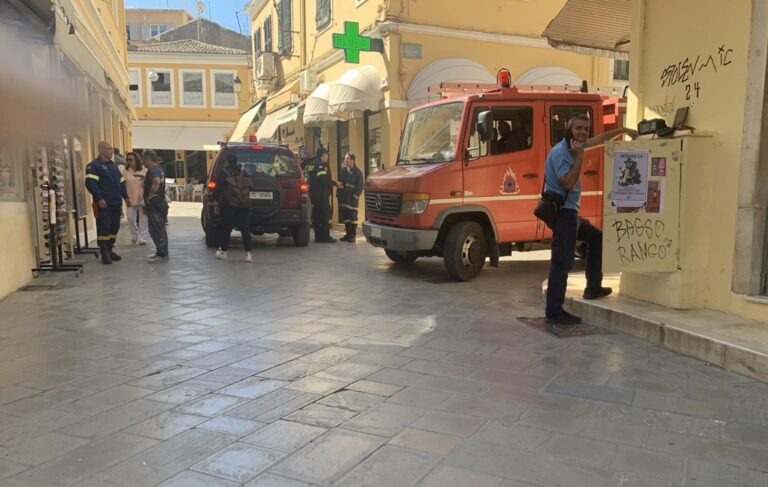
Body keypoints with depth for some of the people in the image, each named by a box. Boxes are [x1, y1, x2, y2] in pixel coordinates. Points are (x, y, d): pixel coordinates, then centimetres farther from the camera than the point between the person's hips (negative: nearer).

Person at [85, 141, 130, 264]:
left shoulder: (113, 165, 20)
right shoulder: (94, 166, -6)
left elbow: (121, 182, 25)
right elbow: (90, 183, -16)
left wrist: (125, 197, 16)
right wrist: (99, 199, -22)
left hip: (116, 203, 8)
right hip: (103, 204, -8)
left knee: (115, 227, 9)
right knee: (104, 228, -7)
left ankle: (110, 250, 19)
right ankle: (105, 254, -2)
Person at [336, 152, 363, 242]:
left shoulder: (358, 172, -5)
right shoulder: (344, 170, 12)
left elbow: (360, 187, -7)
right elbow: (340, 183, 16)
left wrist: (355, 197, -13)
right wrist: (338, 194, 7)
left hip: (352, 199, -6)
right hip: (343, 198, 6)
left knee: (353, 216, -1)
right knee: (345, 216, 9)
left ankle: (353, 235, 5)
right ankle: (348, 234, 18)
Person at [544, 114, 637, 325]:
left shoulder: (574, 146, 13)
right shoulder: (560, 152, -16)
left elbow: (600, 139, 29)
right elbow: (568, 183, -26)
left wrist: (625, 130, 30)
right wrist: (579, 157, -21)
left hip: (570, 212, 11)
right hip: (562, 212, -11)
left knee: (596, 238, 26)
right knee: (562, 261, -12)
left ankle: (593, 287, 34)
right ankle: (554, 312, -9)